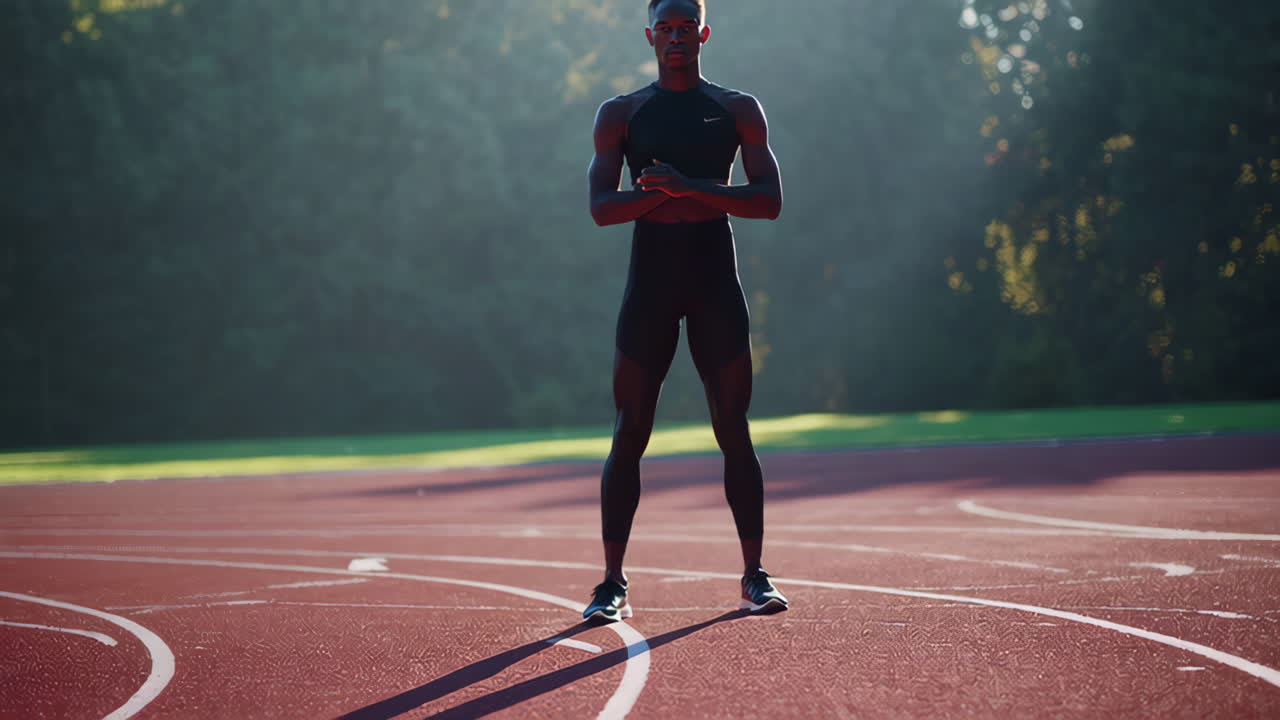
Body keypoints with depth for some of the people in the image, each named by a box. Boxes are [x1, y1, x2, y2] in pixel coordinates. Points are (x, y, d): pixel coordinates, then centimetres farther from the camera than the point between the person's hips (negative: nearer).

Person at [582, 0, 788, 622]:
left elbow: (769, 200, -3)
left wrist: (694, 188, -16)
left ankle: (755, 575, 8)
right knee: (629, 435, -2)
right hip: (649, 283, 0)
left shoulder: (738, 110, 7)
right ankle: (613, 583, 2)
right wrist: (663, 192, -19)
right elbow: (601, 207, -2)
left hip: (717, 282, 0)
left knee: (734, 432, 1)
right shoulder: (620, 114, 8)